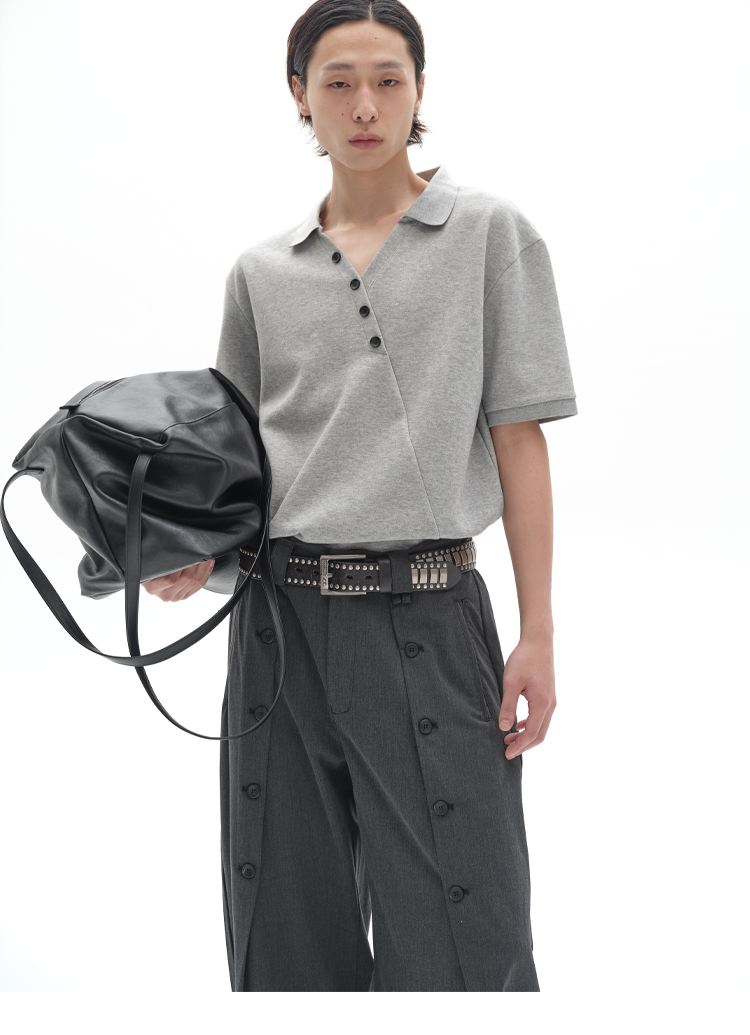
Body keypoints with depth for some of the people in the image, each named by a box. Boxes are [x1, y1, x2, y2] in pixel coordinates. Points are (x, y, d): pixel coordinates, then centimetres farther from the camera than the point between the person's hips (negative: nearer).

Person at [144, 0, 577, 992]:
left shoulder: (490, 232, 3)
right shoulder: (262, 271, 11)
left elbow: (518, 438, -1)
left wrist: (538, 634, -5)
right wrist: (200, 556, -3)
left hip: (424, 616, -3)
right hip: (281, 613, 4)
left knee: (456, 947, -3)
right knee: (290, 935, 10)